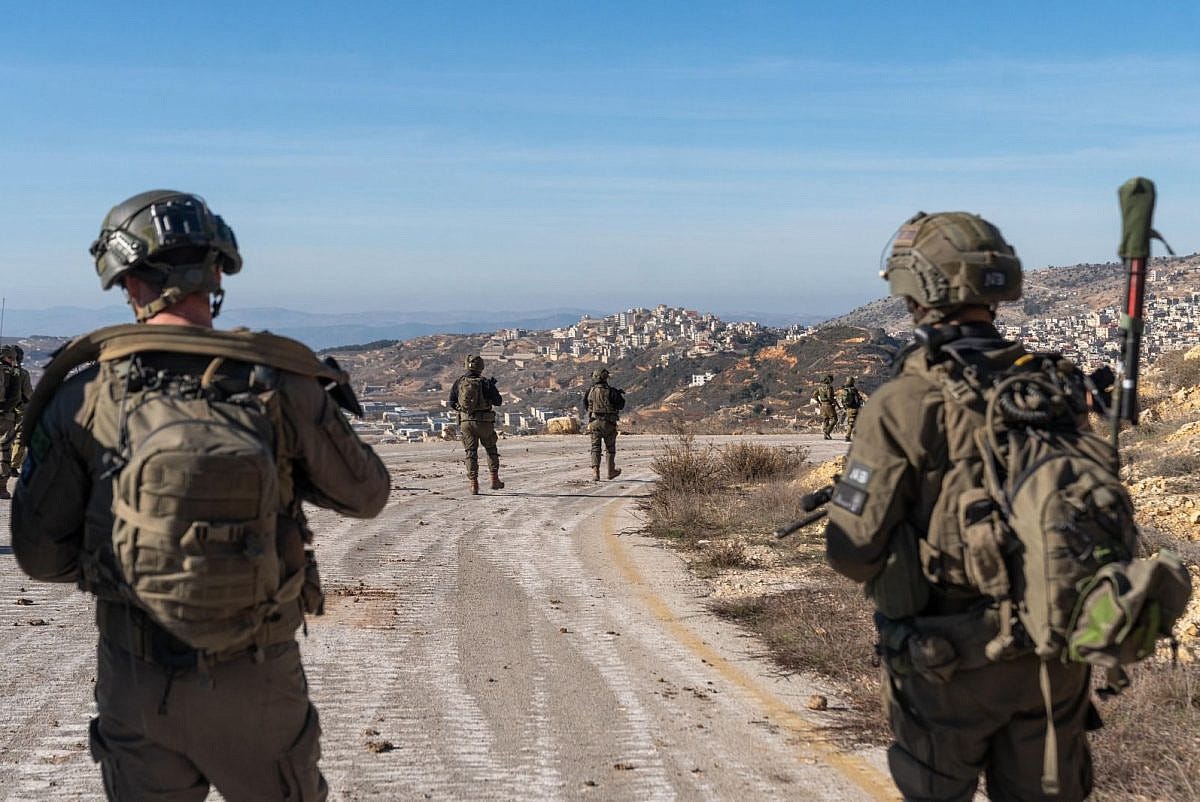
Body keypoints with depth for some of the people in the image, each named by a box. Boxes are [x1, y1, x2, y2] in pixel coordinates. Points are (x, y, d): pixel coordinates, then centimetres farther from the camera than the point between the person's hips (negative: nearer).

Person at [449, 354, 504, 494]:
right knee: (491, 450, 17)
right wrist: (492, 387, 13)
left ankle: (474, 484, -1)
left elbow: (452, 403, 6)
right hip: (484, 422, -2)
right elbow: (498, 402, -2)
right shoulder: (485, 383, -9)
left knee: (471, 452, 7)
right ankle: (494, 480, 18)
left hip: (465, 421, 2)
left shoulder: (459, 382, 0)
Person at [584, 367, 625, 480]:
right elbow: (620, 405, -3)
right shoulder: (610, 391, -11)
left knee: (595, 448, 2)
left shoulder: (590, 391, 1)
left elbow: (585, 406, 15)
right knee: (610, 448, 13)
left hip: (594, 422, 2)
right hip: (608, 423, -2)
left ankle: (595, 472, -13)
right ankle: (611, 471, 24)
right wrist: (621, 395, 14)